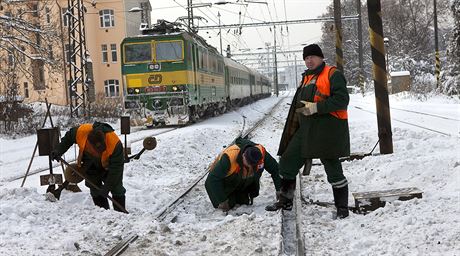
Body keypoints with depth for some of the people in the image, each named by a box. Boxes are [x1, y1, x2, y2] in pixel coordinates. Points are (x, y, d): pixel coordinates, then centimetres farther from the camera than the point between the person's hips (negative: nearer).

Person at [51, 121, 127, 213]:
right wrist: (58, 151, -15)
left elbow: (116, 168, -35)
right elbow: (68, 137, -8)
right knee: (95, 190, 4)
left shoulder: (115, 144, -42)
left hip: (109, 165, -3)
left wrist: (107, 187, -35)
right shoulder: (81, 131, -34)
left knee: (116, 187, -6)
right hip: (91, 165, 3)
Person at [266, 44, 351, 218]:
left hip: (327, 130, -8)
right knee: (287, 161, 9)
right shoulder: (306, 78, 20)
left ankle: (342, 208, 11)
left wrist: (316, 107, -23)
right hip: (306, 129, 8)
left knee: (333, 169, -3)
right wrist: (293, 130, 21)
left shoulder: (332, 74, -5)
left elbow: (342, 99, -17)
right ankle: (285, 201, 22)